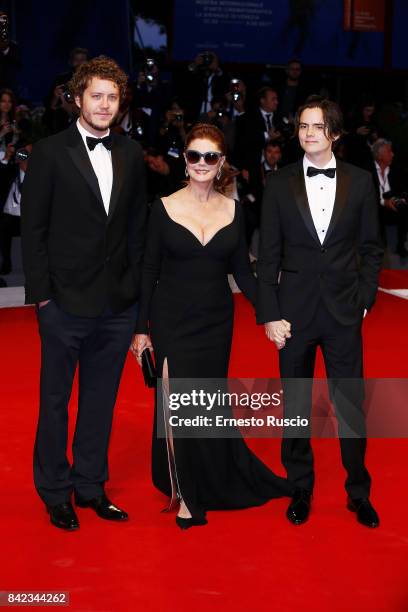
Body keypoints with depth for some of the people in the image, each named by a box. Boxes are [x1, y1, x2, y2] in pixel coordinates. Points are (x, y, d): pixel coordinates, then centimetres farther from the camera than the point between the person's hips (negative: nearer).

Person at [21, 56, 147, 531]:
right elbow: (33, 229, -5)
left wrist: (136, 286, 5)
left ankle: (90, 485, 29)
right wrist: (41, 294, -9)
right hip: (66, 304, -4)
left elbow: (137, 227, 11)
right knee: (55, 401, 9)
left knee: (101, 400, 14)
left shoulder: (130, 154, 7)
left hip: (118, 305, 4)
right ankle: (55, 493, 24)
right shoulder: (50, 153, -5)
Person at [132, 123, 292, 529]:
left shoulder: (232, 210, 2)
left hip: (216, 322, 2)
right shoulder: (164, 208, -5)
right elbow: (149, 271, -2)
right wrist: (141, 328, -3)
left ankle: (215, 483, 33)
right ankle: (184, 494, 16)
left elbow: (241, 271, 6)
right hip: (173, 322, -2)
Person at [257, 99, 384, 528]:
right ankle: (300, 490, 26)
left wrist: (364, 299, -1)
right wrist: (269, 314, -5)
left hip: (343, 311, 0)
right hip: (295, 310, 0)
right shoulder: (279, 183, 1)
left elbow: (371, 249, 7)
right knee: (295, 406, 10)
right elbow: (268, 255, 0)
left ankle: (358, 492, 22)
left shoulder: (360, 182, 3)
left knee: (351, 405, 6)